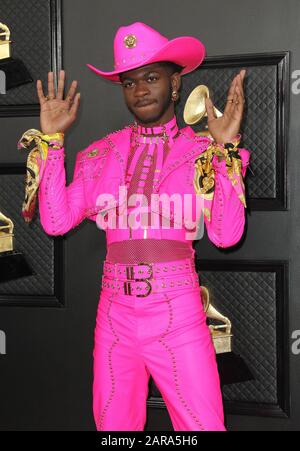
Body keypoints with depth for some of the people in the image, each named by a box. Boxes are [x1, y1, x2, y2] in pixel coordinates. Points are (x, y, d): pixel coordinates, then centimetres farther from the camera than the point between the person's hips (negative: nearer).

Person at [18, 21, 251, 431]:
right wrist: (53, 139, -2)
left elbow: (226, 235, -12)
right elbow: (56, 222, -1)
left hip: (178, 316, -3)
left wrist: (227, 149, -18)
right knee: (112, 425, 14)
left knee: (203, 425, -1)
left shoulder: (203, 151, -2)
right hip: (116, 315, 3)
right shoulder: (99, 154, 7)